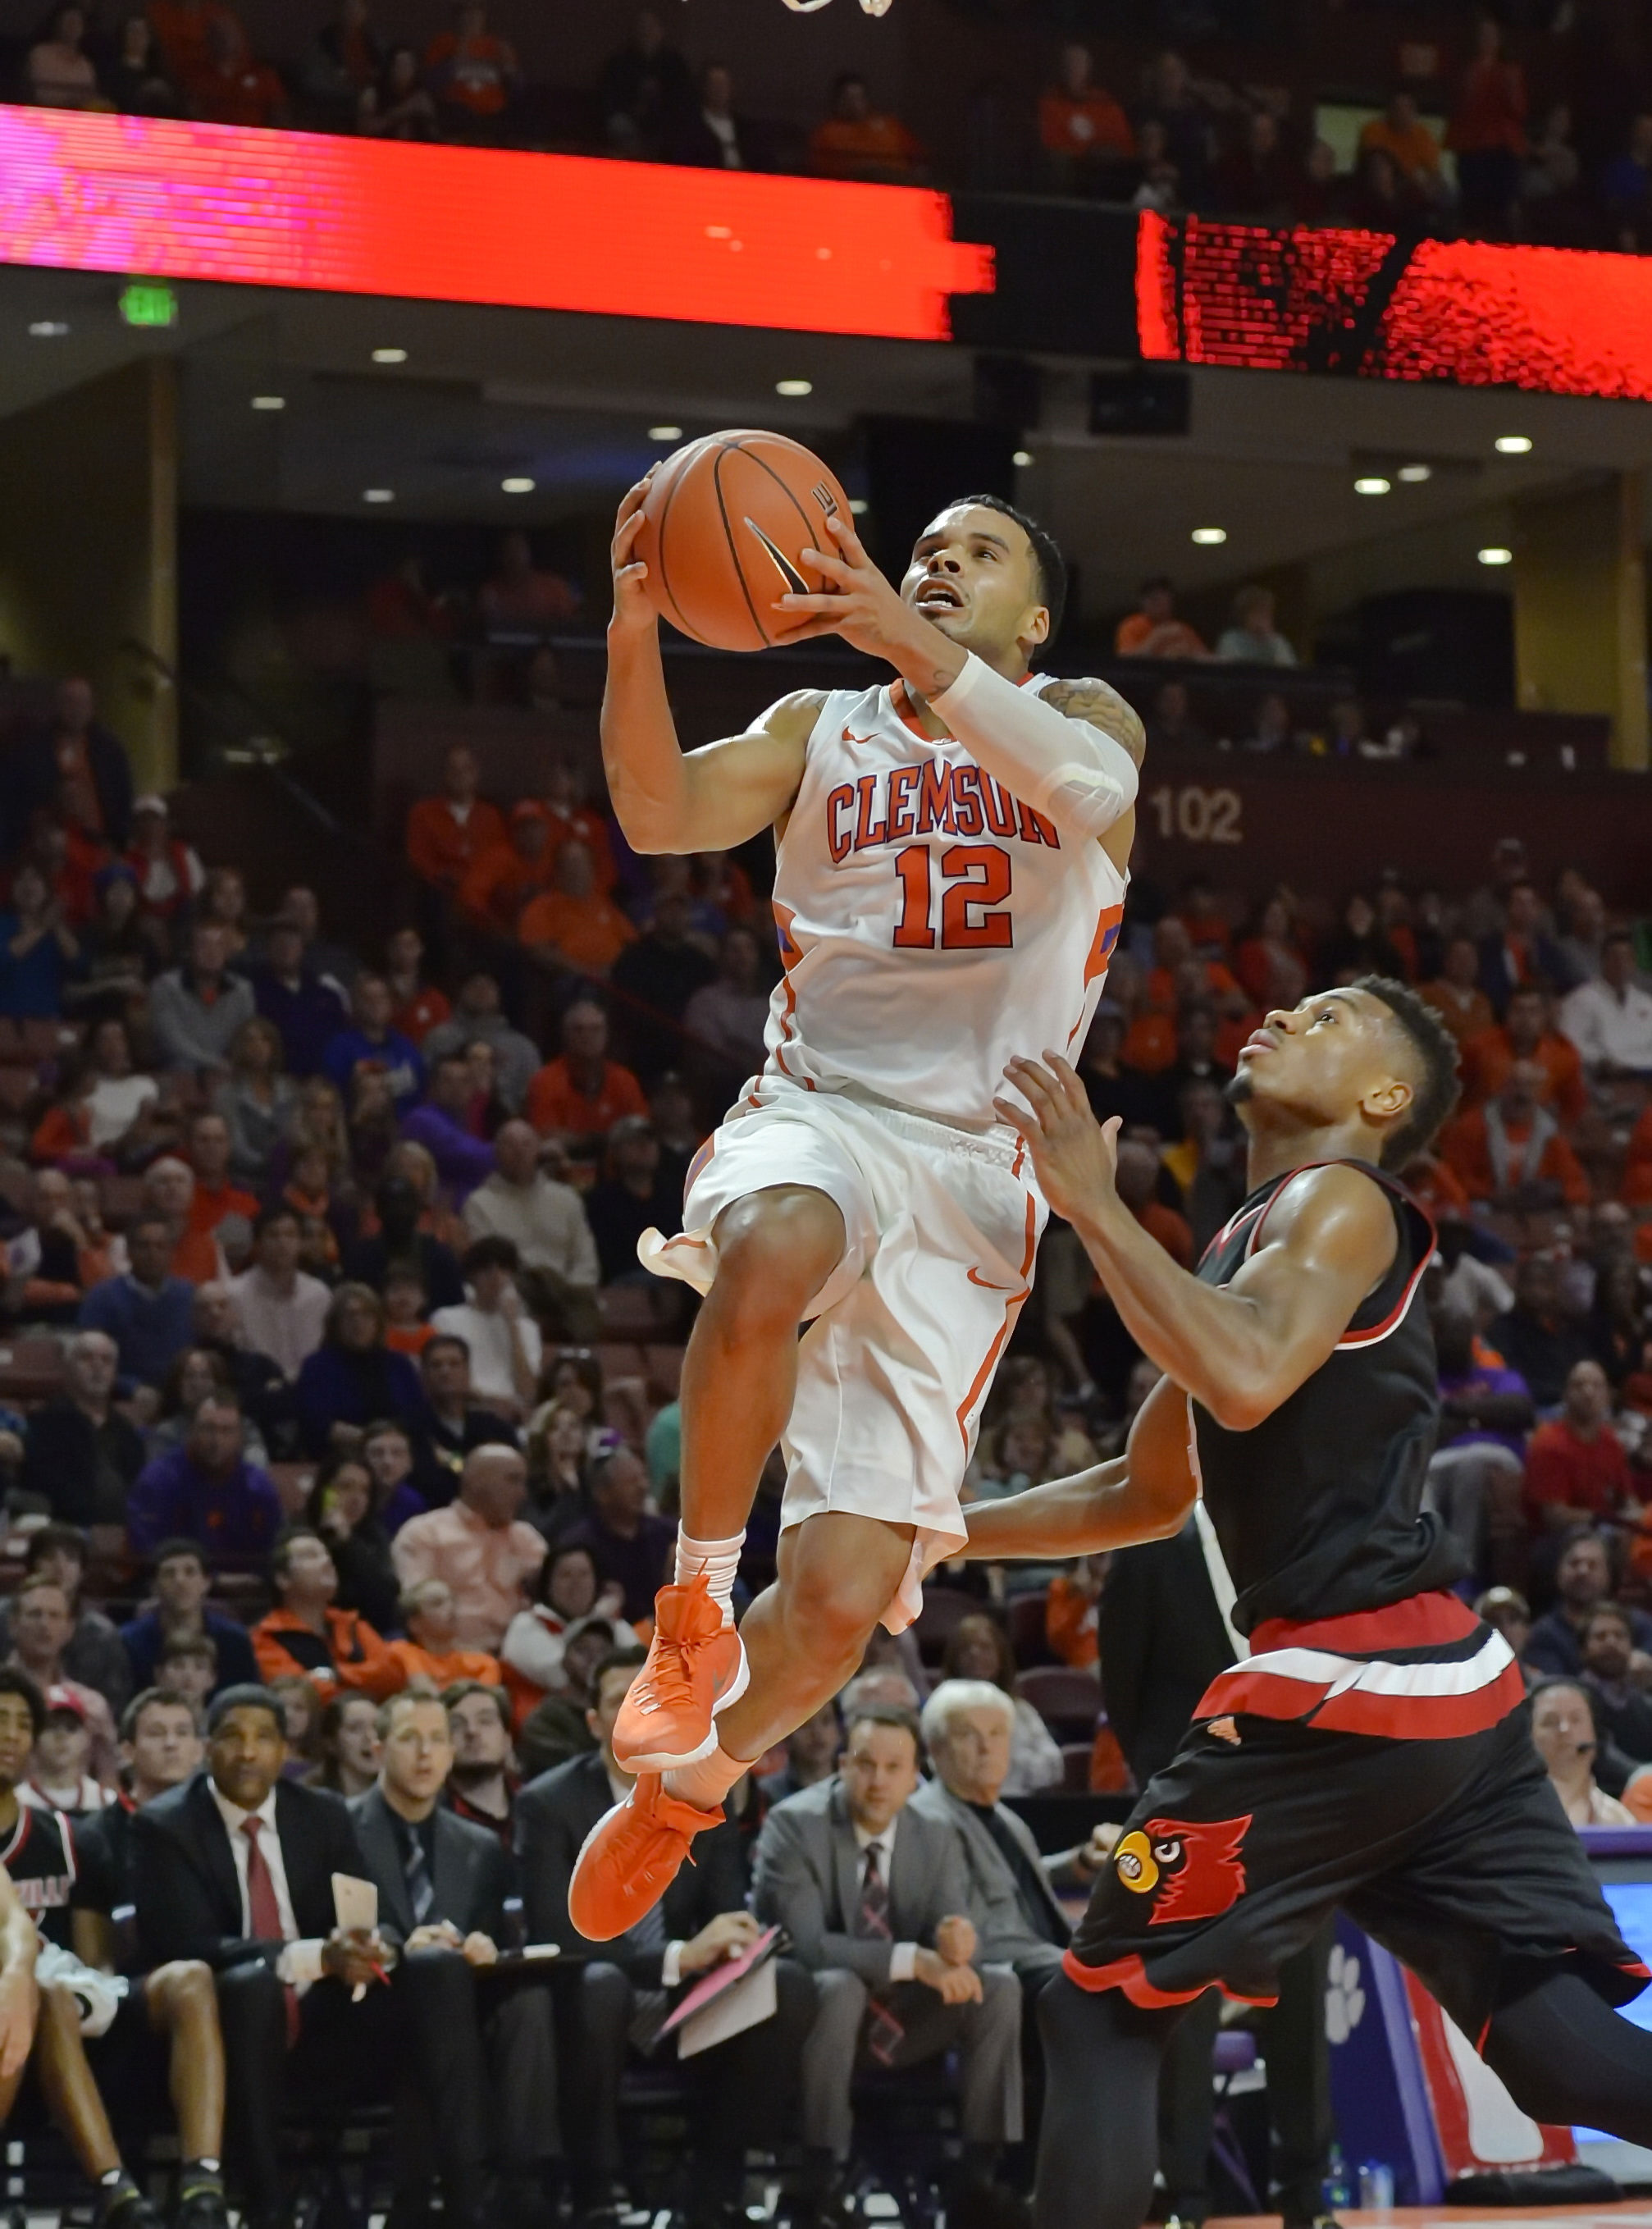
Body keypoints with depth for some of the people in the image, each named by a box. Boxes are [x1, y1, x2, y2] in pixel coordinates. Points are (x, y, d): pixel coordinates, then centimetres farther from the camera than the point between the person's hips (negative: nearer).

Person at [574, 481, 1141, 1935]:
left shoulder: (1080, 715, 11)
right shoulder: (822, 729, 16)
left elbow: (1092, 783, -17)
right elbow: (663, 817, -3)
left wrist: (917, 646, -34)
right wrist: (635, 638, -22)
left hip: (974, 1173, 0)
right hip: (820, 1114, 0)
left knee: (843, 1592, -9)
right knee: (774, 1254, -41)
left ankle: (679, 1792, 20)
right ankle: (697, 1594, -22)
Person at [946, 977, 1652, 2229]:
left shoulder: (1340, 1201, -4)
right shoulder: (1255, 1240, 24)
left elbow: (1248, 1380, -25)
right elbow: (1147, 1495, 34)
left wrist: (1096, 1209, -20)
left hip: (1342, 1688, -9)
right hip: (1458, 1684, 9)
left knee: (1102, 2016, 2)